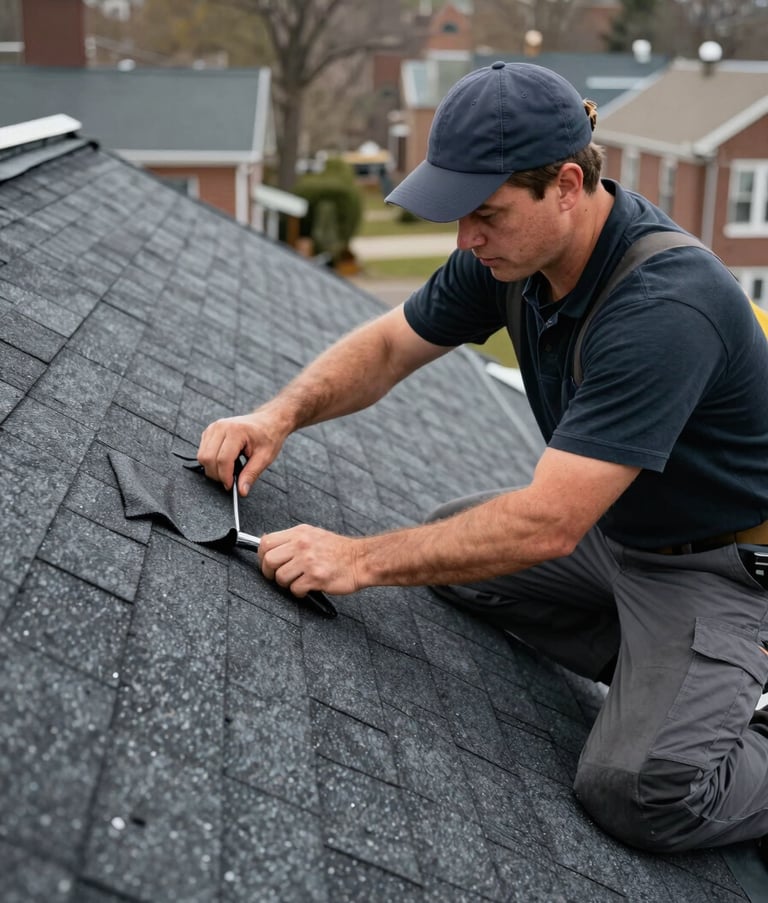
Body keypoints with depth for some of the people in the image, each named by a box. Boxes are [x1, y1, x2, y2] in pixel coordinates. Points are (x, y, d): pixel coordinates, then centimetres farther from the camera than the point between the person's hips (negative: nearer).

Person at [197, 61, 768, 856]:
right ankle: (652, 673, 12)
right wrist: (281, 413, -15)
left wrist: (363, 560, -30)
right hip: (614, 527, 9)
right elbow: (387, 346, 2)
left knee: (641, 789, -27)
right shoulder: (511, 252, -9)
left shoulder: (665, 307, -34)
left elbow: (548, 523, -35)